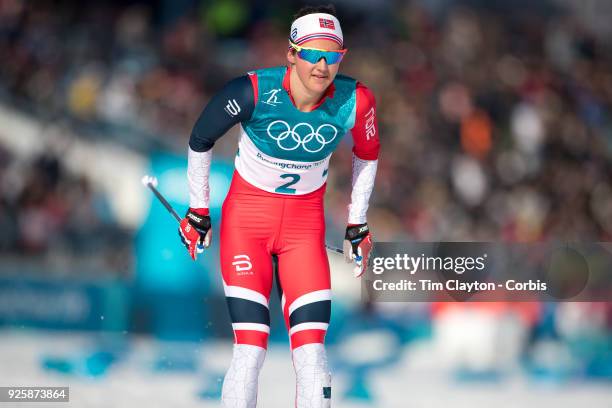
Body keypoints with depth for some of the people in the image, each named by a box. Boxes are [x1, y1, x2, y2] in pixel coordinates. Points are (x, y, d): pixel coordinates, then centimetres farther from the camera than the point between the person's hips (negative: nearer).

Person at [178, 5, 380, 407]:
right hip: (247, 214, -2)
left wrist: (357, 227, 13)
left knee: (311, 351, -7)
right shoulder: (254, 91, -23)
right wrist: (198, 214, 4)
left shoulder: (356, 101, -16)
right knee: (251, 349, -11)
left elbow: (367, 155, 7)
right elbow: (200, 140, -4)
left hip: (305, 222, 2)